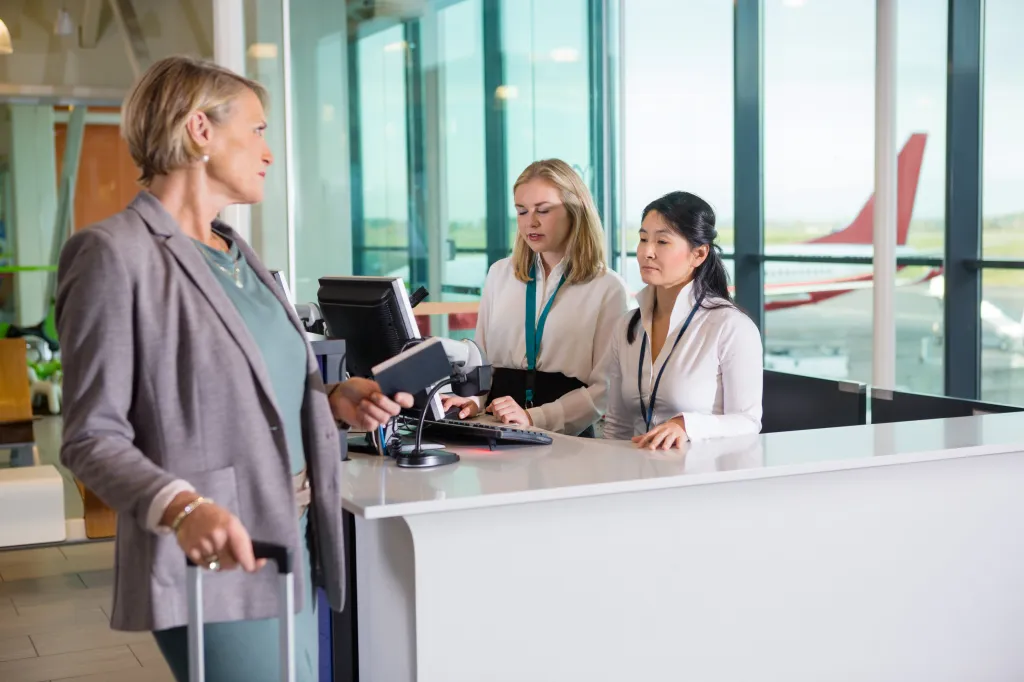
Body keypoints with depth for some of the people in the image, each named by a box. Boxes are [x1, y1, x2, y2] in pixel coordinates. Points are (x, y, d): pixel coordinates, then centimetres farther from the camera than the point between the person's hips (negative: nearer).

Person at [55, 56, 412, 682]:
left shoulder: (237, 253, 14)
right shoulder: (117, 254, -11)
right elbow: (94, 436, -14)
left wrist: (331, 401, 3)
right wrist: (181, 506, -30)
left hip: (295, 540, 8)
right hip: (217, 559, -8)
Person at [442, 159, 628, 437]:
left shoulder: (607, 288, 2)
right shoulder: (500, 274, 15)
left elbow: (605, 386, -4)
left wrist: (536, 418, -17)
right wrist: (473, 400, -6)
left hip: (566, 436, -2)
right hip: (498, 430, 3)